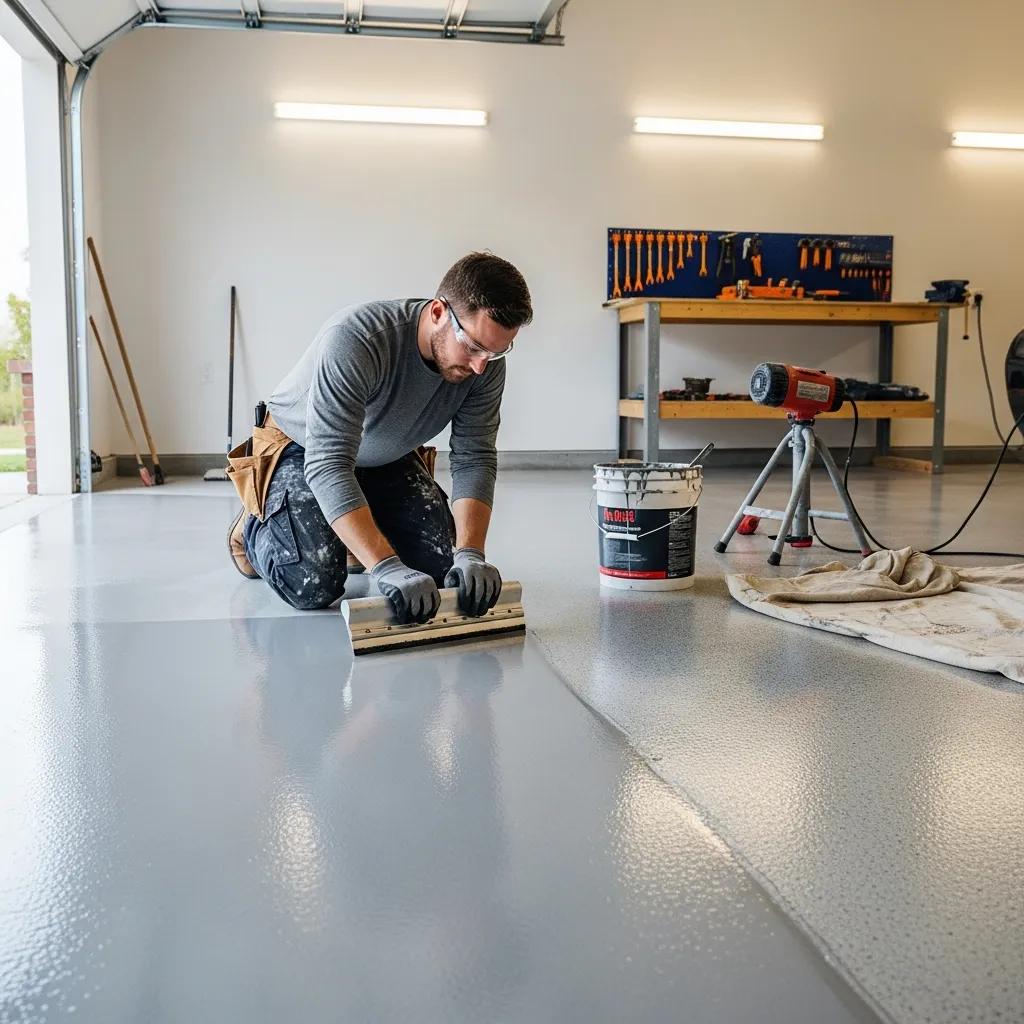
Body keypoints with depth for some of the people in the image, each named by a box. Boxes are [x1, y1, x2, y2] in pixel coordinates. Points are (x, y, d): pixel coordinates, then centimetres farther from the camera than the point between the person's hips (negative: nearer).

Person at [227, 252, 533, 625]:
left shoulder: (486, 362, -21)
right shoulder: (355, 338, -39)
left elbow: (474, 458, -20)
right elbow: (327, 464, -43)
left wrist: (470, 555, -37)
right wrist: (387, 568, -52)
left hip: (389, 458, 5)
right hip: (302, 449, -5)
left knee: (440, 568, -7)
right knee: (315, 586, -20)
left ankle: (357, 539, 22)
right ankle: (255, 526, 13)